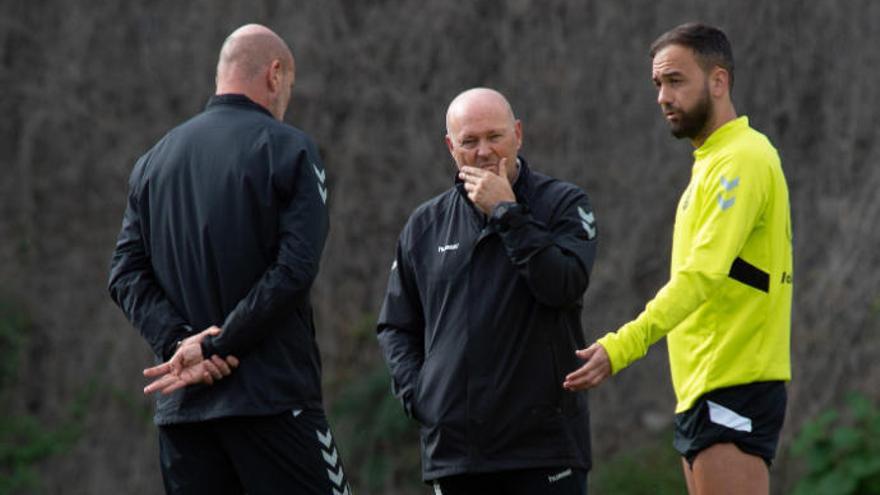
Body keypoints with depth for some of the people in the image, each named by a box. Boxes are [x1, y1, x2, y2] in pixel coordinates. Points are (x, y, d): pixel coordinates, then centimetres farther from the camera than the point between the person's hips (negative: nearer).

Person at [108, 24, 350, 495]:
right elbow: (294, 268, -13)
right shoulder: (288, 149, -3)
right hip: (273, 398, -5)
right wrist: (214, 347, -11)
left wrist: (178, 341, -6)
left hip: (180, 404, 5)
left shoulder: (154, 160, 14)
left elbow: (126, 271, 6)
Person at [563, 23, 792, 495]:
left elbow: (702, 274, -26)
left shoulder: (742, 161, -15)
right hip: (700, 389, 10)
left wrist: (623, 347, -34)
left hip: (732, 389, -10)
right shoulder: (711, 161, 18)